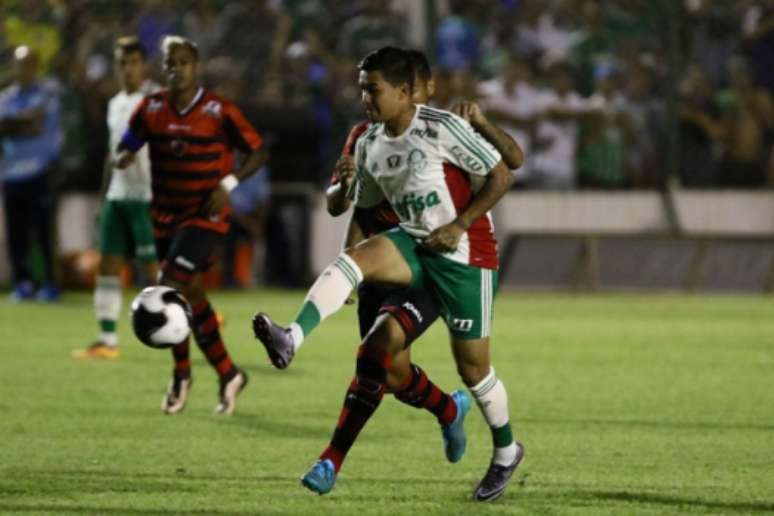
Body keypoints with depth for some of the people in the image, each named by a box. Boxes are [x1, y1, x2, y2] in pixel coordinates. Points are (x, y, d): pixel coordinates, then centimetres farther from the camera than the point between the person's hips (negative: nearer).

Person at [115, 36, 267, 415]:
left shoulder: (219, 111, -10)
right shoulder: (151, 109, 0)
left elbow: (257, 152, -3)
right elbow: (125, 148, 8)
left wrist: (228, 184, -17)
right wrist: (124, 157, -17)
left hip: (206, 215, -5)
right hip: (166, 214, 5)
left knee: (170, 287, -18)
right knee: (190, 295, 9)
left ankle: (181, 373, -2)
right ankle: (228, 376, 25)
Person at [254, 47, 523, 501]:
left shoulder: (442, 129, -17)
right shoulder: (370, 146, 2)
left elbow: (501, 176, -14)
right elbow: (365, 208, 14)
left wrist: (459, 225, -19)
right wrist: (350, 280, 9)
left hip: (465, 254, -5)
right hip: (413, 244, 6)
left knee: (473, 366, 1)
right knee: (352, 259, -25)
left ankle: (506, 451, 25)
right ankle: (291, 341, -42)